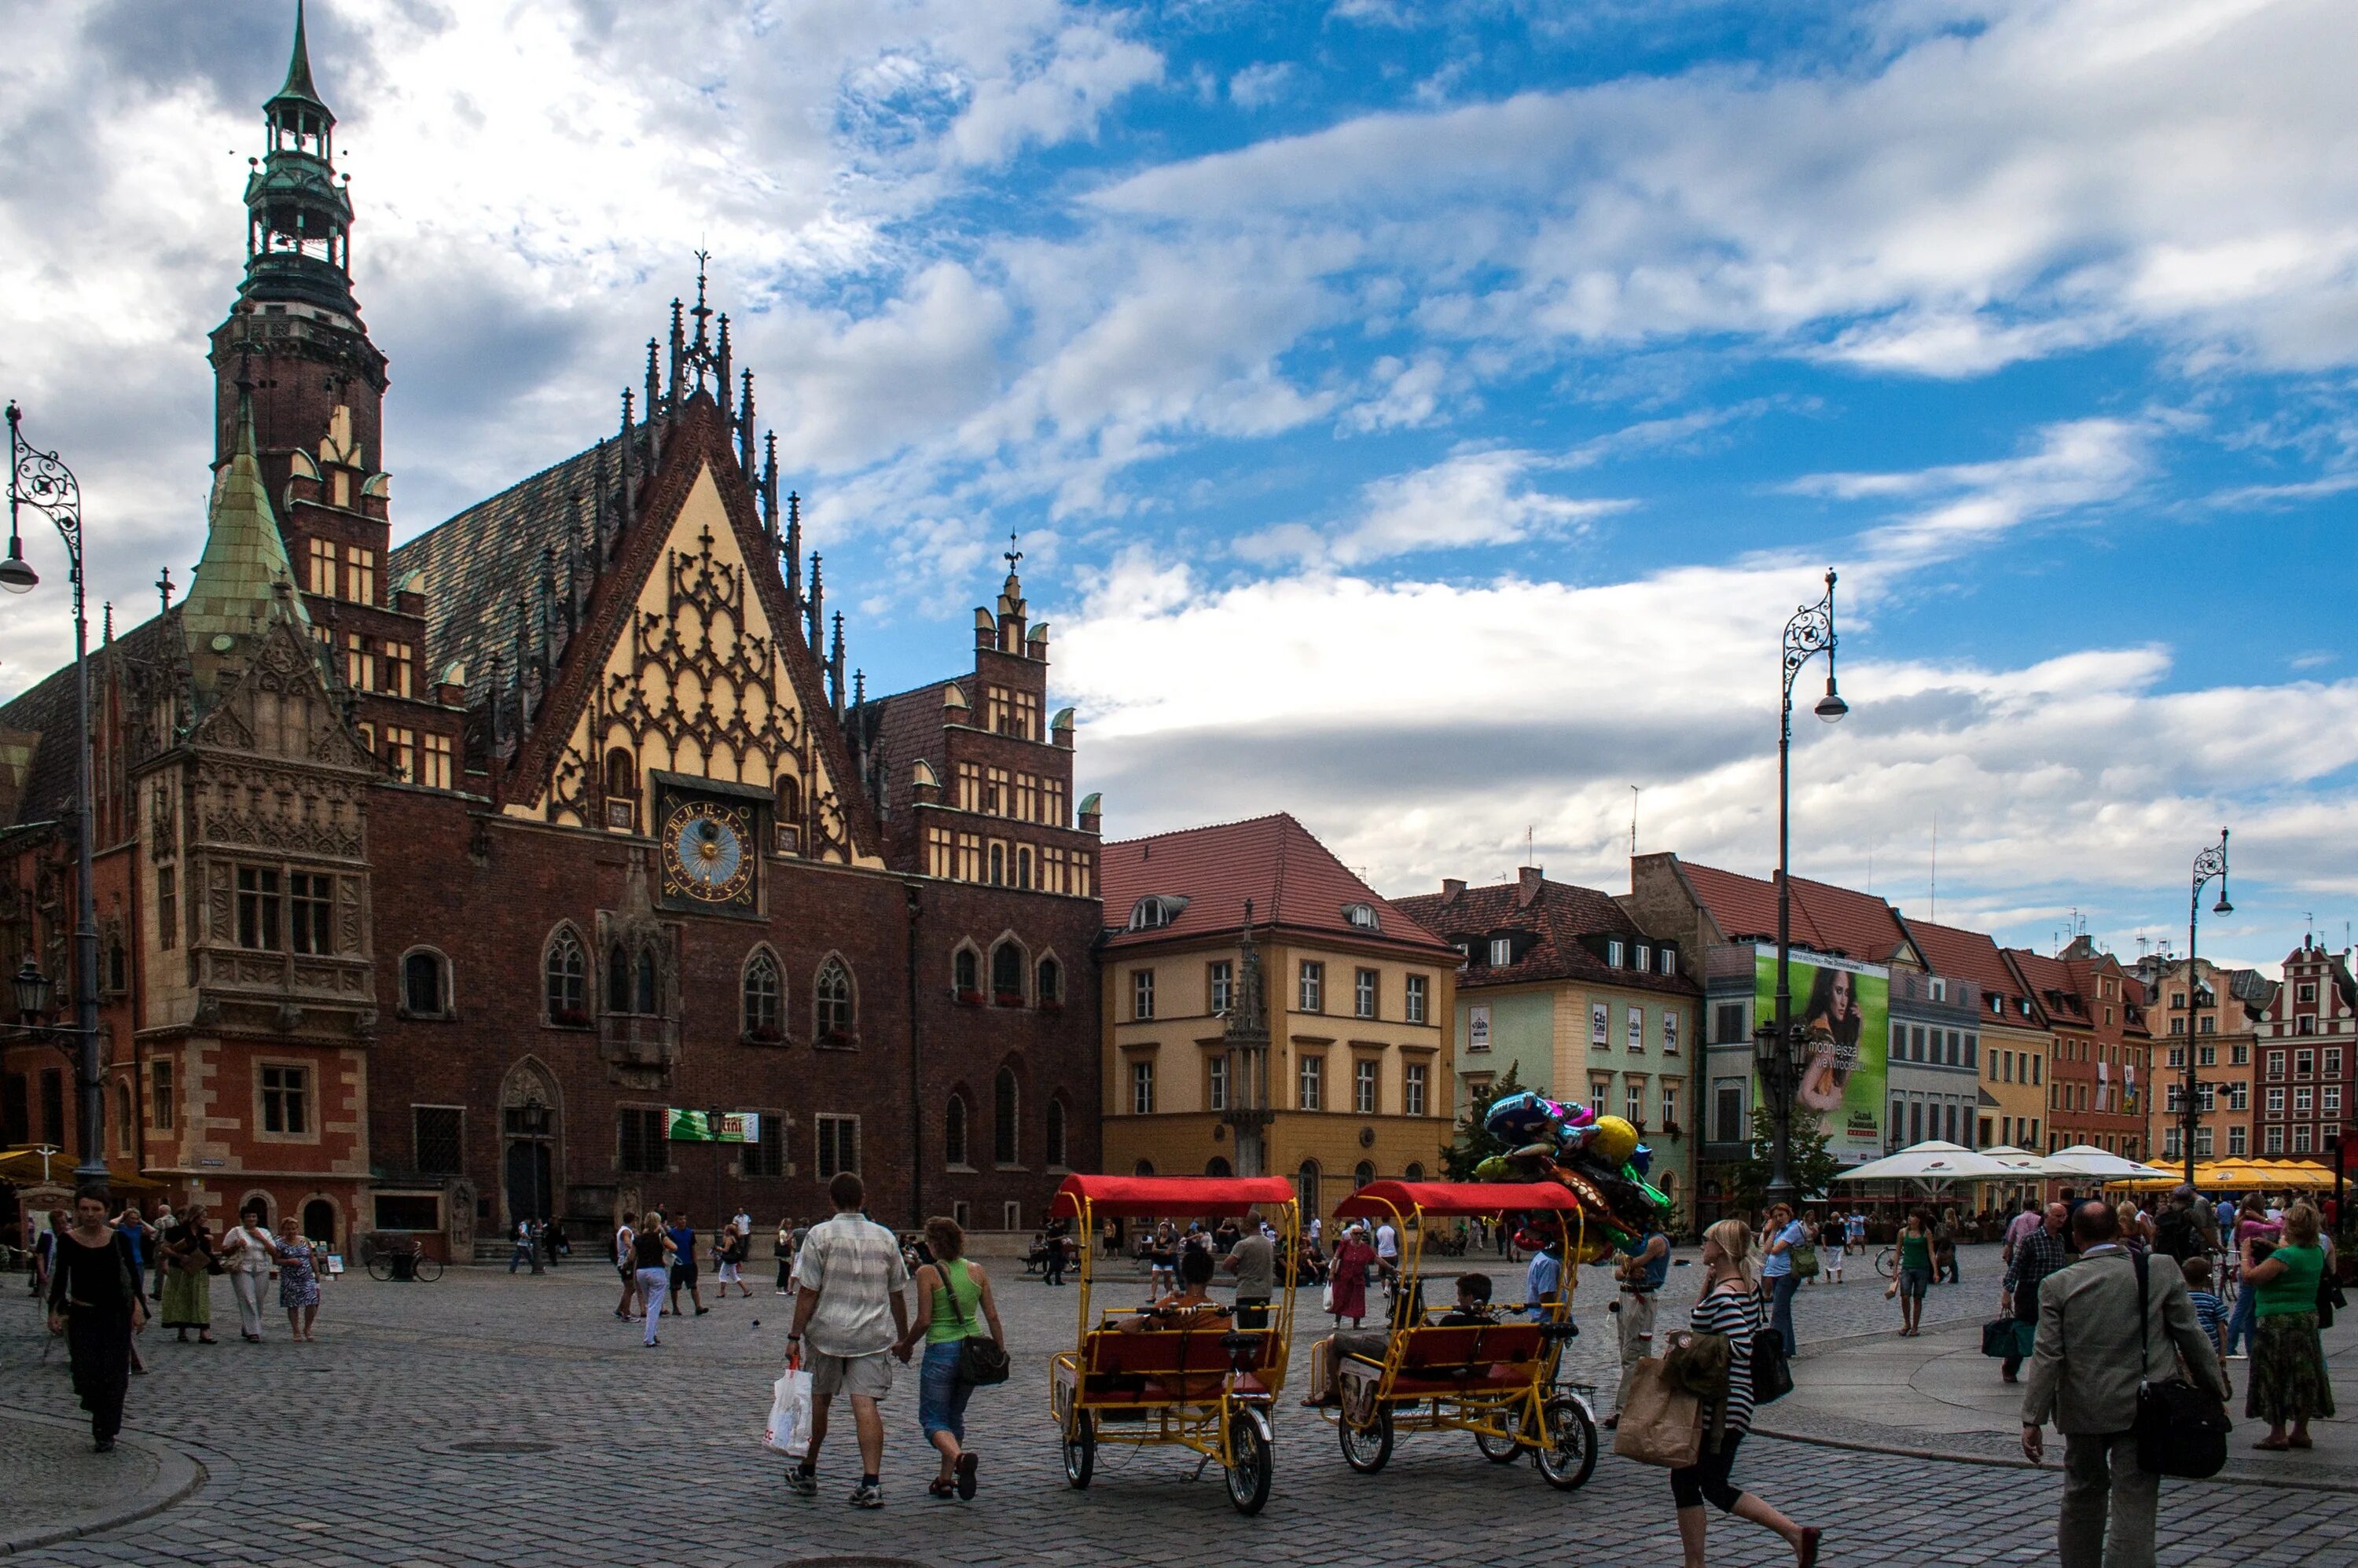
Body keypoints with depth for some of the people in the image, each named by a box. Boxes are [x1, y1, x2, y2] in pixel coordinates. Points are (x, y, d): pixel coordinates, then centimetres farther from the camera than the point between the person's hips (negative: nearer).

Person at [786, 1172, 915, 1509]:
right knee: (867, 1404, -4)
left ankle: (807, 1473, 30)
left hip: (826, 1333, -1)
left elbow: (808, 1292, -7)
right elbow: (897, 1294, 11)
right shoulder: (884, 1238, 5)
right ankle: (871, 1482, -13)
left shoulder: (820, 1235, -4)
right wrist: (903, 1339, 21)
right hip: (871, 1336, 1)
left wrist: (795, 1335, -1)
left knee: (819, 1400, 15)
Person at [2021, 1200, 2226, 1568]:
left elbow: (2046, 1356, -7)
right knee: (2134, 1503, -1)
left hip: (2083, 1409, 1)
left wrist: (2032, 1419, -4)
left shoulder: (2057, 1285, -5)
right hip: (2145, 1410, -1)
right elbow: (2191, 1335, -1)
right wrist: (2214, 1389, 12)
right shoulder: (2162, 1270, -6)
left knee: (2083, 1494, 20)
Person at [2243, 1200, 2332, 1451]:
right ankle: (2300, 1431, 20)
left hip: (2278, 1323, -8)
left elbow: (2250, 1277, -21)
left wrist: (2247, 1252, -6)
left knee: (2275, 1377, 0)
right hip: (2308, 1318, 8)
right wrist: (2270, 1247, 14)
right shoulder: (2317, 1252, 2)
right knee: (2303, 1376, 14)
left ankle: (2278, 1434, 1)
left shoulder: (2284, 1256, -22)